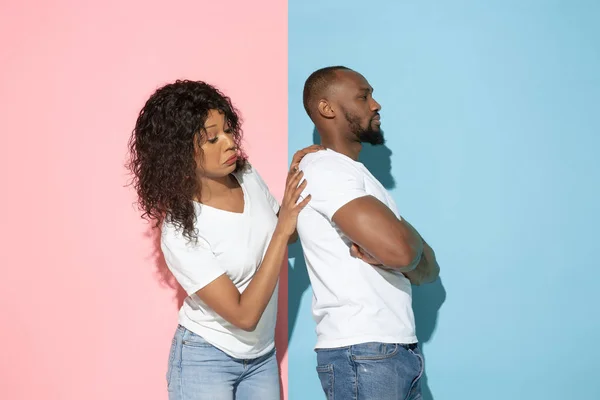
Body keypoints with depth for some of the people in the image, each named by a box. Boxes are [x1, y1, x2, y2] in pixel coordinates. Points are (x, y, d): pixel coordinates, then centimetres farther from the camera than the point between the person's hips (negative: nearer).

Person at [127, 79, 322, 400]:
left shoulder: (247, 177, -8)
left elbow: (284, 232, 11)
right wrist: (281, 231, -28)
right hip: (205, 361, -6)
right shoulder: (180, 231, -25)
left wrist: (299, 180, -7)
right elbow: (244, 315, -26)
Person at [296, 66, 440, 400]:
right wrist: (411, 237, -1)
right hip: (362, 356, -9)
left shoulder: (357, 175, 20)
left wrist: (386, 256, -9)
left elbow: (429, 269, 13)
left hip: (399, 352, 9)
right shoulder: (325, 169, -11)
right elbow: (399, 248, -25)